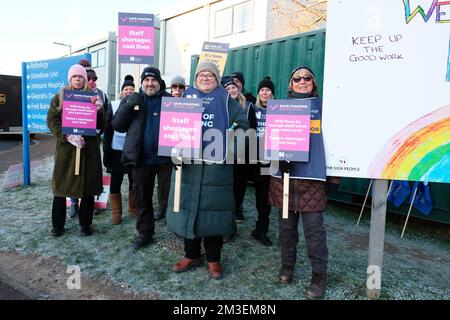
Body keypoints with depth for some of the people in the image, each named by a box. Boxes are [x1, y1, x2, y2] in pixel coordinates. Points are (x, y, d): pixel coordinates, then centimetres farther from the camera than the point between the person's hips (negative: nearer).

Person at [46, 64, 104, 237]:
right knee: (61, 185, 4)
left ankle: (85, 224, 17)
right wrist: (67, 136, -17)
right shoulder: (60, 97, 8)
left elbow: (101, 125, 4)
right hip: (65, 147, 0)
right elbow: (51, 120, -1)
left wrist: (99, 110, -17)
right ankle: (57, 225, 19)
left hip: (88, 148, 0)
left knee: (88, 186, 3)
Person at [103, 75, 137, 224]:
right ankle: (116, 213, 17)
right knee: (115, 183, 4)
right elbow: (108, 130, 2)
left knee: (134, 181, 12)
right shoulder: (114, 106, 2)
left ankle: (133, 209, 30)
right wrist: (106, 153, -3)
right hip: (117, 151, 0)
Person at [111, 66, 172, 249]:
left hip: (166, 157, -2)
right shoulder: (131, 99, 10)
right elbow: (117, 125, 4)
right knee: (142, 199, 12)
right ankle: (145, 234, 28)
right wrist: (128, 106, -10)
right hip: (140, 158, 3)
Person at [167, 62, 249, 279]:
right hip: (188, 162, 2)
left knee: (213, 209, 2)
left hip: (216, 163, -2)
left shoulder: (226, 100, 7)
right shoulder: (186, 97, 14)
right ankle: (191, 255, 24)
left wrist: (229, 138, -7)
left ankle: (213, 258, 18)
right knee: (188, 207, 6)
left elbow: (243, 124, 6)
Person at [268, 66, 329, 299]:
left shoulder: (321, 106, 7)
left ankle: (319, 274, 13)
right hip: (284, 172, 2)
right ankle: (287, 264, 29)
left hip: (312, 174, -2)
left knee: (314, 226, -2)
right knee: (286, 223, 11)